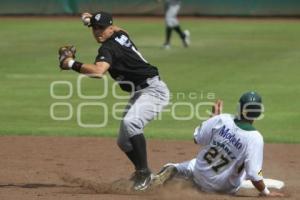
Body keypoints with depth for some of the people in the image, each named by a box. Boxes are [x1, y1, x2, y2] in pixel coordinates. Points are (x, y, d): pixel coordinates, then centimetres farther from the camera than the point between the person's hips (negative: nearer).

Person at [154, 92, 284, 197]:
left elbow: (197, 139, -3)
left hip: (199, 177, 4)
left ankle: (174, 169, 12)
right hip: (224, 188, -4)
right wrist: (266, 193, -12)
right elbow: (253, 174, -27)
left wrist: (215, 116, 7)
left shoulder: (222, 119, -18)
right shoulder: (255, 138, -27)